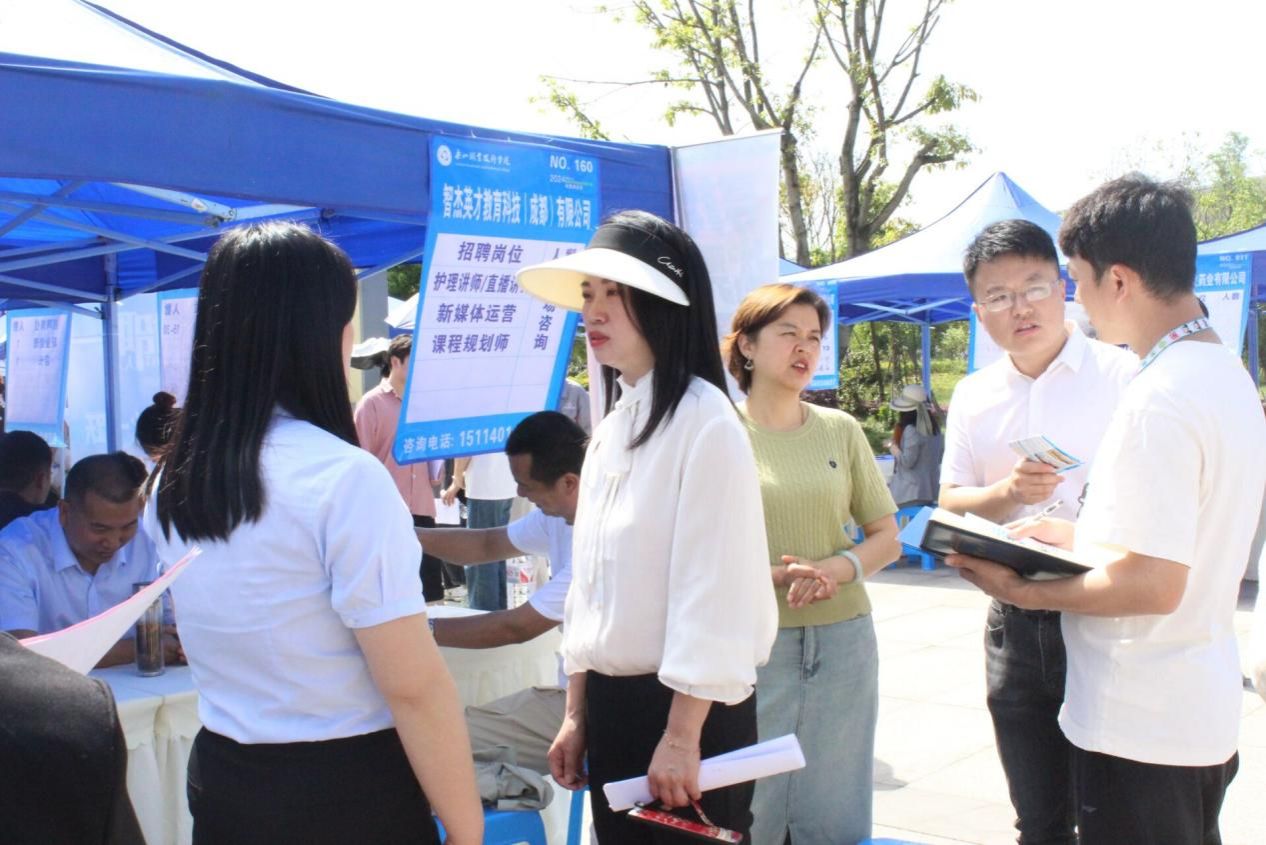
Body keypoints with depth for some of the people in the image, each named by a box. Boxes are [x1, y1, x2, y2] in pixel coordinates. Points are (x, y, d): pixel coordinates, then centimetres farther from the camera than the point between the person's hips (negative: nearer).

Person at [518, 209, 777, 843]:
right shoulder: (611, 427, 10)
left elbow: (713, 587, -18)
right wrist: (576, 713, 13)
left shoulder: (705, 421, -14)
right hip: (610, 702, 8)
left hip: (687, 707, -7)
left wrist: (682, 735, -19)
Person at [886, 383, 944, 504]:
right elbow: (940, 456, 17)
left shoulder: (911, 430, -17)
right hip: (931, 489, 9)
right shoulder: (935, 427, 9)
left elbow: (907, 461, -17)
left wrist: (893, 447, -3)